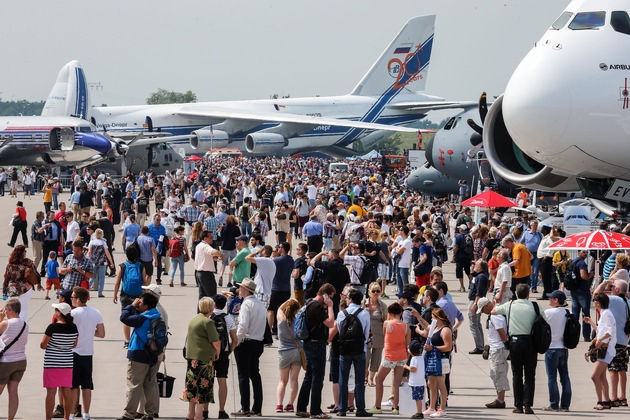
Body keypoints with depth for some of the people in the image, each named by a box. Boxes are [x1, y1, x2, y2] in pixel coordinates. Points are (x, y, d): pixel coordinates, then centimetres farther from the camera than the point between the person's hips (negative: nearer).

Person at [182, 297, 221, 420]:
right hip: (204, 357, -8)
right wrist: (217, 353, 4)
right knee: (203, 385, -3)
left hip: (191, 356, 8)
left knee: (192, 384, 13)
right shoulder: (208, 322, -12)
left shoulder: (193, 320, 13)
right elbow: (215, 342, -15)